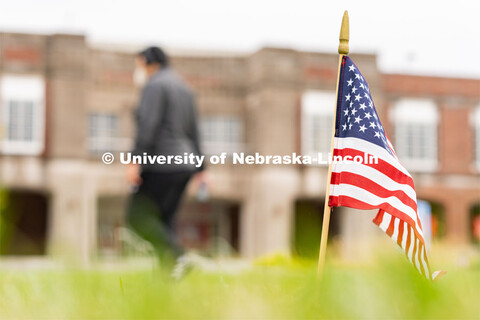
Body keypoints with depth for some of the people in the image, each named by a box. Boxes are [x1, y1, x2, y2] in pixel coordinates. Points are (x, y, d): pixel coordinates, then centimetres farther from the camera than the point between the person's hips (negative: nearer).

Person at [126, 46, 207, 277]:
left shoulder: (155, 86, -8)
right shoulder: (184, 89, 19)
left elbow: (148, 125, -20)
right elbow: (193, 133, 18)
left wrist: (135, 161, -24)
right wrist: (200, 170, 19)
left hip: (161, 163, -9)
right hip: (182, 165, 9)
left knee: (139, 217, -6)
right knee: (161, 223, 9)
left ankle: (177, 258, -20)